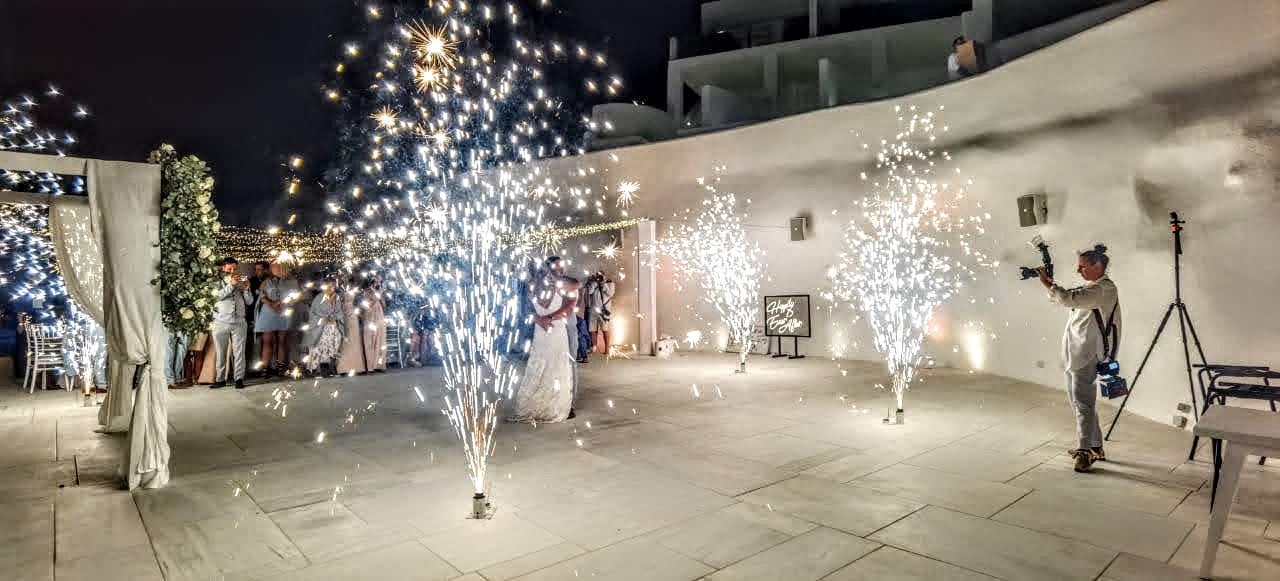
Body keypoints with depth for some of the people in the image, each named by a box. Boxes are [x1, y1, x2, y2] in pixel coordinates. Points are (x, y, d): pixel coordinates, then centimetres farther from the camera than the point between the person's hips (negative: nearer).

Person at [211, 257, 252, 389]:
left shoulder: (241, 281, 11)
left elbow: (249, 302, 6)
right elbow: (218, 295, -14)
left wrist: (246, 289, -11)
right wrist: (231, 284, -22)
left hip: (239, 322, 1)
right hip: (221, 322, -1)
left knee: (239, 351, -1)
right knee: (220, 351, 4)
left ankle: (239, 379, 1)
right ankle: (220, 379, 10)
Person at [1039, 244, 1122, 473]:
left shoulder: (1105, 288, -14)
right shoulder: (1090, 287, 17)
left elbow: (1069, 299, -26)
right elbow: (1061, 299, 19)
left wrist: (1048, 284, -14)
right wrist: (1051, 284, 2)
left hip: (1086, 355, -10)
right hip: (1075, 354, 10)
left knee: (1082, 402, -8)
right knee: (1077, 399, 15)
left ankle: (1086, 451, -3)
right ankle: (1096, 447, 25)